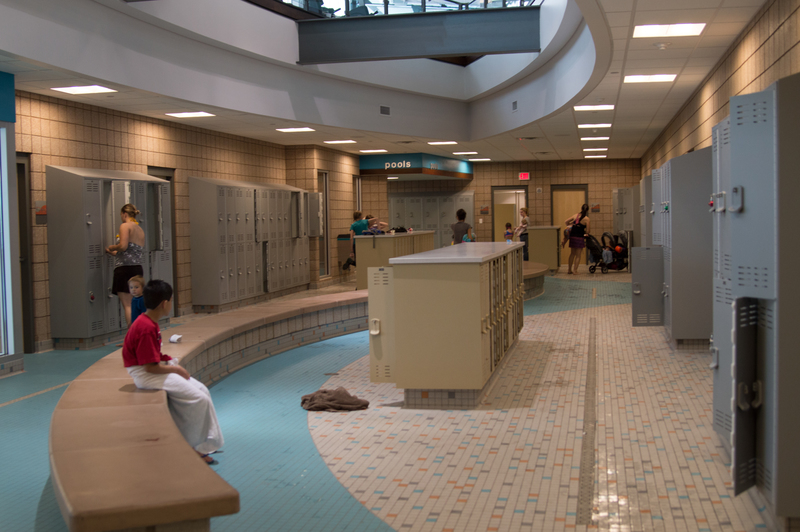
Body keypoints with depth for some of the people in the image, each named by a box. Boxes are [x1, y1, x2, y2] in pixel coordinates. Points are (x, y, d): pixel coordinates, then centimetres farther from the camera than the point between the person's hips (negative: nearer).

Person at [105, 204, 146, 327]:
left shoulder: (125, 226, -3)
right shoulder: (141, 230, 20)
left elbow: (123, 246, -17)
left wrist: (112, 247, 4)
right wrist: (115, 253, 31)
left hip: (125, 268, -7)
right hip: (138, 269, 7)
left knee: (127, 306, -8)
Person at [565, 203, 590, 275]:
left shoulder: (575, 215, 3)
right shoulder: (586, 219, -9)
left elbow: (565, 222, 6)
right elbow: (587, 231, -8)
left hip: (572, 236, 4)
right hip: (580, 237, -4)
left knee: (572, 254, 18)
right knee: (578, 255, 6)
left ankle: (569, 269, 22)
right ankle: (575, 271, 5)